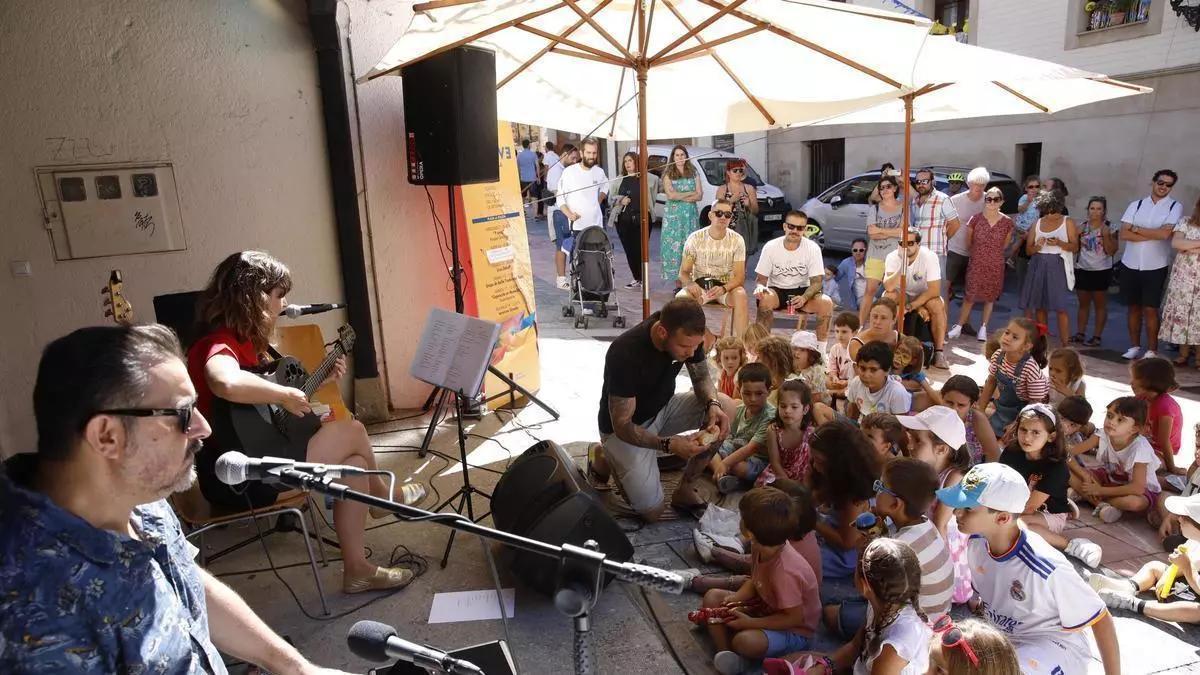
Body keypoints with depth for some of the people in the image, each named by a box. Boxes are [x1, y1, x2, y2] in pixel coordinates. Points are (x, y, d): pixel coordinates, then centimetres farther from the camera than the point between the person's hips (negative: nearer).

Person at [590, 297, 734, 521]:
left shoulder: (687, 334, -18)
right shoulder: (626, 354, -35)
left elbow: (702, 377, -3)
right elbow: (622, 426, -28)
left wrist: (713, 405, -25)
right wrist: (670, 444, -40)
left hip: (662, 408, 6)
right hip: (625, 429, -6)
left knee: (726, 407, -17)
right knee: (652, 511, -12)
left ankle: (685, 489, -2)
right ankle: (606, 459, 15)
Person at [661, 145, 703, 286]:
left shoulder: (693, 173, 11)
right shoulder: (668, 174, 5)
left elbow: (699, 196, 2)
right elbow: (670, 195, -9)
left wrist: (679, 197, -8)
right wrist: (690, 193, -3)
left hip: (691, 215, 2)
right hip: (673, 215, -2)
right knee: (674, 247, -5)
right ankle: (678, 284, -2)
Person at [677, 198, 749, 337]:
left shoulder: (737, 240, -6)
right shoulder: (695, 238, -6)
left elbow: (739, 276, -9)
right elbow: (684, 272, -4)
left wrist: (723, 288, -31)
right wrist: (690, 284, -28)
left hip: (726, 286, 0)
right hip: (699, 285, 0)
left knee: (740, 294, -33)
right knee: (680, 297, -32)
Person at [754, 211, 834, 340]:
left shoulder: (813, 248, -9)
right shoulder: (770, 247, -9)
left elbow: (816, 281, -10)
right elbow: (761, 277, -3)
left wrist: (804, 298, -30)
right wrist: (760, 287, -29)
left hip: (802, 291, 1)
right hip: (776, 291, -1)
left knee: (826, 303, -26)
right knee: (765, 299, -35)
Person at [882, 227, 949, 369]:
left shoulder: (930, 257, -23)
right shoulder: (893, 257, -20)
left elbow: (934, 290, -26)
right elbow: (889, 287, -33)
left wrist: (910, 306, -29)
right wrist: (903, 265, -42)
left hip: (924, 296, -1)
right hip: (901, 295, 1)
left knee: (938, 306, -31)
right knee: (887, 297, -31)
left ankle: (938, 352, -18)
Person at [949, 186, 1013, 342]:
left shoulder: (1007, 222, -3)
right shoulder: (975, 219, -5)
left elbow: (1004, 245, 13)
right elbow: (967, 242, 8)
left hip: (996, 265, 1)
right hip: (976, 264, -1)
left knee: (990, 297, 8)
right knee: (970, 296, -2)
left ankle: (983, 328, 18)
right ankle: (958, 326, 7)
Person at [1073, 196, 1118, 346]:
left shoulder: (1110, 228, -5)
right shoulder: (1082, 227, 5)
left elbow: (1111, 251, -10)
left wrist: (1106, 235, -19)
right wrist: (1077, 235, -7)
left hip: (1101, 271, -4)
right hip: (1082, 270, 4)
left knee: (1100, 304, 4)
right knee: (1083, 303, 11)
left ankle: (1097, 336, 7)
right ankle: (1080, 333, 17)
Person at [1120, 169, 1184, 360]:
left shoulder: (1175, 207, -1)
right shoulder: (1136, 205, 5)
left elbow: (1165, 233, -16)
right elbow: (1124, 234, -5)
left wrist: (1137, 229, -6)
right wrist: (1154, 235, -12)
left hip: (1155, 266, -2)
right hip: (1130, 264, 3)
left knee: (1150, 309, -1)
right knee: (1134, 307, 9)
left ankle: (1151, 350, 7)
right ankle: (1134, 346, 18)